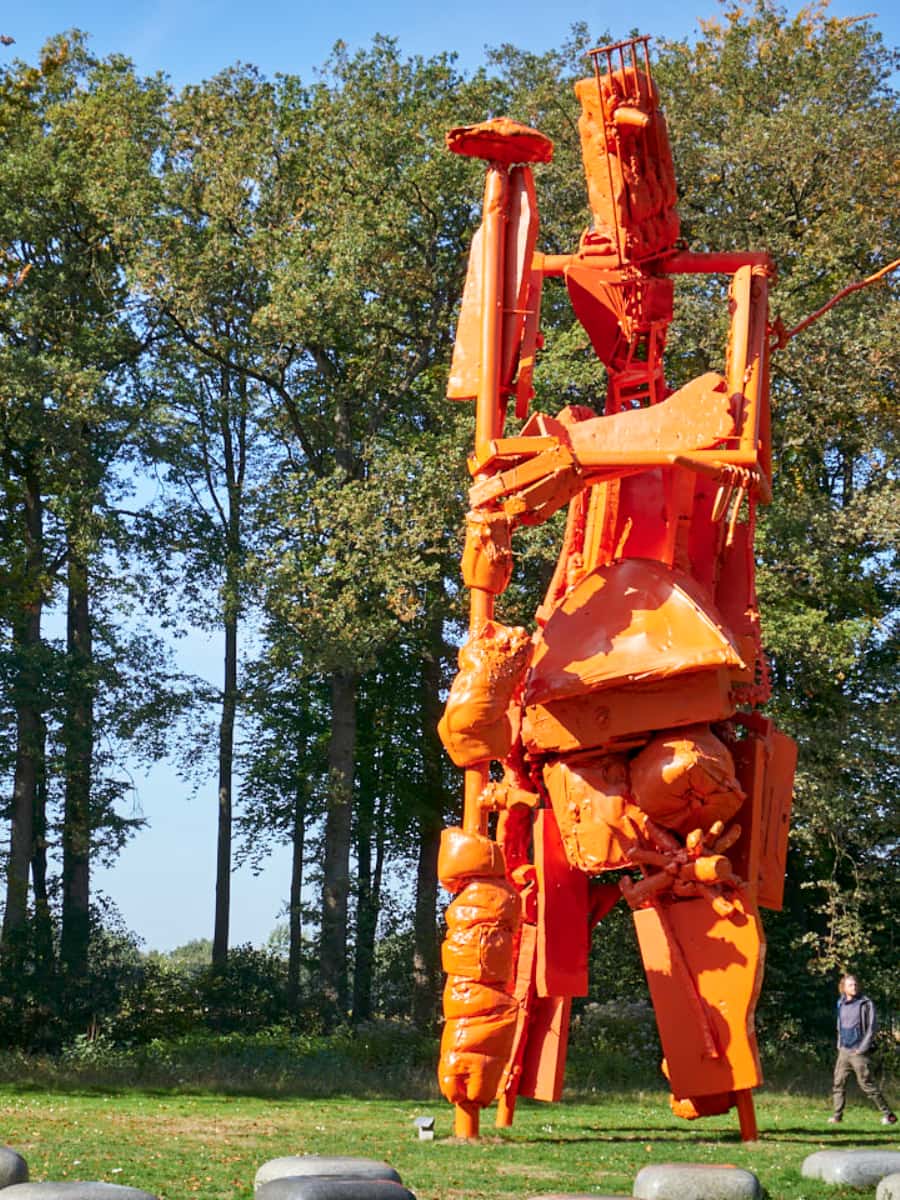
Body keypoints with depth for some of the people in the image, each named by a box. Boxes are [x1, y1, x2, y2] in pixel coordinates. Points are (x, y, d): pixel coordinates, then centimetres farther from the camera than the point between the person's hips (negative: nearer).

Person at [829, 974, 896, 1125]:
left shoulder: (865, 1003, -7)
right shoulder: (841, 1004, 10)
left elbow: (872, 1027, -8)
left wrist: (863, 1048, -12)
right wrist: (839, 1044, 12)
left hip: (858, 1052, -6)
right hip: (843, 1051, 6)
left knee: (867, 1084, -5)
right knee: (839, 1083, 2)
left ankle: (888, 1114, 3)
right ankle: (837, 1115, 9)